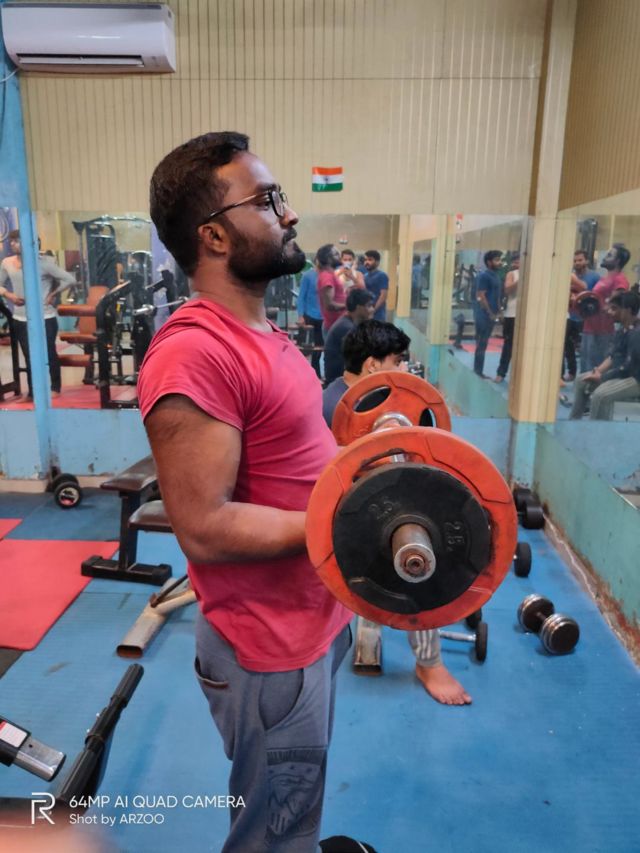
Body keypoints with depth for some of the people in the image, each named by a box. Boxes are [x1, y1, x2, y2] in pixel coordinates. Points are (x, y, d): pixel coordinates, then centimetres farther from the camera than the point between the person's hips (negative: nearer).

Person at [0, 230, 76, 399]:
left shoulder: (43, 262, -12)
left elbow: (70, 280, -13)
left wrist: (53, 294, -9)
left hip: (45, 317, -4)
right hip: (21, 319, 4)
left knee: (49, 353, 7)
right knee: (29, 356, 11)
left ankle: (55, 388, 24)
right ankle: (32, 392, 21)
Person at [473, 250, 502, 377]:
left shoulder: (494, 275, 16)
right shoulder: (484, 275, -12)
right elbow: (480, 296, -17)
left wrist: (496, 311, 12)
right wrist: (490, 313, -16)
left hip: (490, 314, 9)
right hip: (484, 314, -9)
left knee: (482, 343, 12)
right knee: (481, 344, -5)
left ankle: (478, 371, 19)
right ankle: (478, 371, 1)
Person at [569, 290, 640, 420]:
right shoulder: (621, 331, 7)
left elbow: (629, 367, -26)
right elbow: (612, 356, 13)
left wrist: (601, 377, -18)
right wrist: (598, 371, -6)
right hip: (619, 372, 11)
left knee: (601, 394, -33)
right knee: (581, 380, 14)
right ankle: (573, 422, 20)